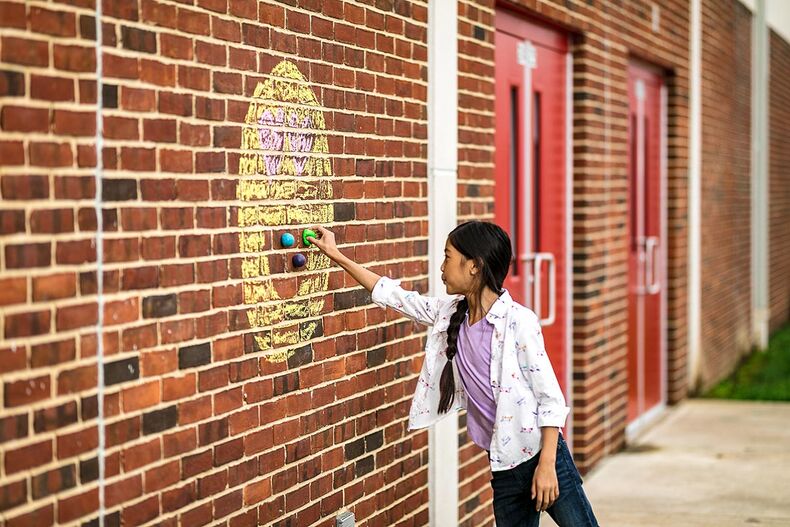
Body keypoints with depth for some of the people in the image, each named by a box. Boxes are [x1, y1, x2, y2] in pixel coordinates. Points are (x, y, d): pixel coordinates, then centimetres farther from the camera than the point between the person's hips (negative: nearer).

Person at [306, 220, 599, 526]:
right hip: (503, 466, 6)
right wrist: (337, 256, 20)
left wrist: (546, 465, -16)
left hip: (541, 456, -6)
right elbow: (394, 295, 17)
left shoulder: (518, 320, -14)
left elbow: (550, 398, -13)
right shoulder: (449, 314, 5)